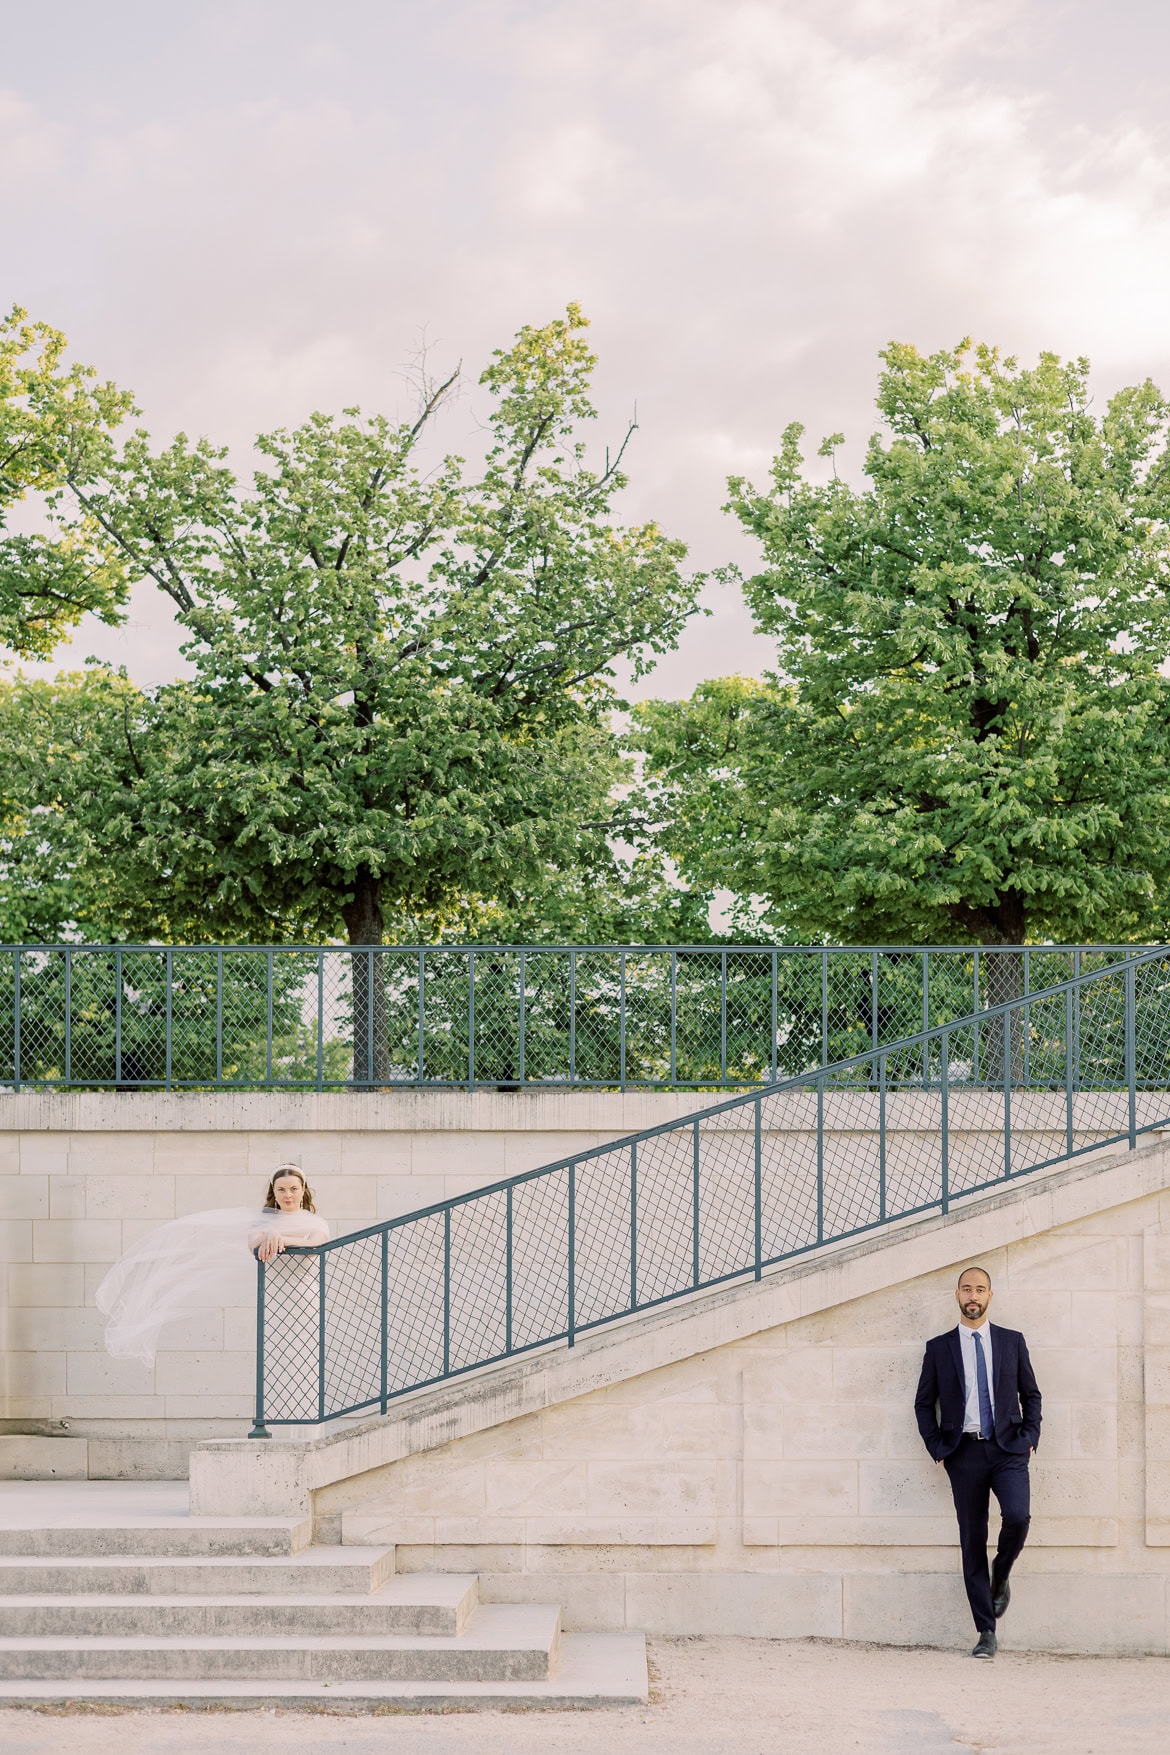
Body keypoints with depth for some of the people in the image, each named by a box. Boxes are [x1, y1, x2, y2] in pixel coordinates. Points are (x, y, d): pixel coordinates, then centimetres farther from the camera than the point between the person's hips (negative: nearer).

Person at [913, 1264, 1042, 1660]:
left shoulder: (1012, 1342, 9)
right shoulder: (939, 1348, 6)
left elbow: (1031, 1394, 14)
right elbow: (924, 1403, 11)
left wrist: (1029, 1437, 1)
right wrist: (937, 1448, 1)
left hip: (1008, 1449, 0)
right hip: (964, 1453, 0)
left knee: (1017, 1515, -24)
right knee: (972, 1541, 0)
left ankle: (1001, 1577, 8)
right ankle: (986, 1632, 7)